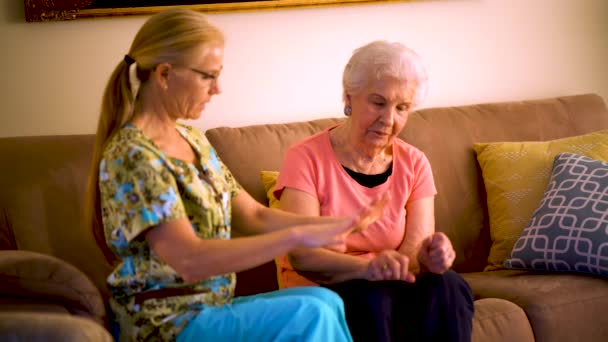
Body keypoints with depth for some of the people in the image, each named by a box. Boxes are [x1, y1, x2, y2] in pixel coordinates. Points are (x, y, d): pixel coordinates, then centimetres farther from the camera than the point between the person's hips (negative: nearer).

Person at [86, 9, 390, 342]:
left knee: (326, 301, -11)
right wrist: (298, 235, -27)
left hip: (213, 306, 8)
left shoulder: (192, 140, 11)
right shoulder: (131, 155, -18)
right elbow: (189, 260, -27)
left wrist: (341, 223, -2)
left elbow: (254, 216, 11)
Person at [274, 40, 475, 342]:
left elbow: (413, 249, -7)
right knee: (370, 298, -35)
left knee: (446, 286, -27)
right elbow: (302, 255, -21)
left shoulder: (414, 164, 4)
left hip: (395, 292, 4)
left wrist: (428, 257, -33)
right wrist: (367, 267, -40)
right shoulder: (306, 159, -9)